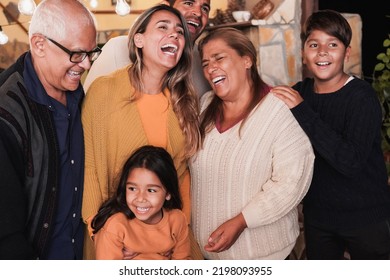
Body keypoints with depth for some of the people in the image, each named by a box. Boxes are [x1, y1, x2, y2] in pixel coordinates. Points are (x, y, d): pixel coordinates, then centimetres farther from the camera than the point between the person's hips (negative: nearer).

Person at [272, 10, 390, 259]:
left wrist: (302, 111, -30)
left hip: (366, 218, -4)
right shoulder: (300, 92, -2)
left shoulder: (361, 96, -18)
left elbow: (351, 162, -30)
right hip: (317, 215, 5)